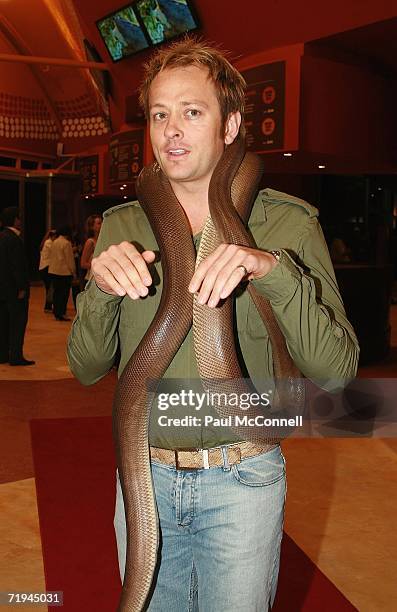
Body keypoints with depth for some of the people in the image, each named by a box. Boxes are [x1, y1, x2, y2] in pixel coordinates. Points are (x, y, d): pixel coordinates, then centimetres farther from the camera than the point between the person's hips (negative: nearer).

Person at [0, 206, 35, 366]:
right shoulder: (13, 239, -17)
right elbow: (17, 265, -20)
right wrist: (21, 288, -17)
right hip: (14, 287, -9)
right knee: (18, 322, -3)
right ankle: (16, 356, -1)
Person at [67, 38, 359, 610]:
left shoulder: (288, 223, -8)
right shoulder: (121, 226, 1)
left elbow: (336, 368, -14)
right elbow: (87, 367, 1)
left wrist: (272, 269, -29)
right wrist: (101, 287, -19)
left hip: (240, 481, -2)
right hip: (144, 475, 3)